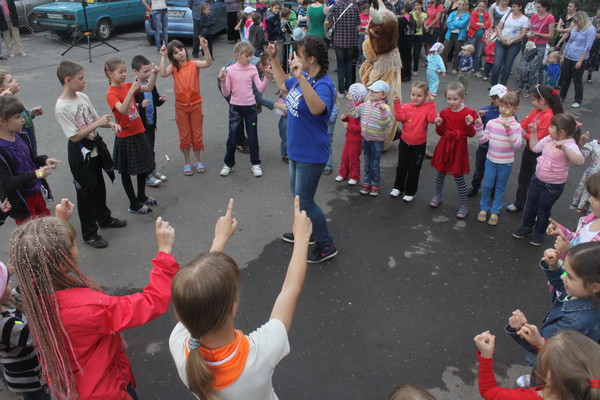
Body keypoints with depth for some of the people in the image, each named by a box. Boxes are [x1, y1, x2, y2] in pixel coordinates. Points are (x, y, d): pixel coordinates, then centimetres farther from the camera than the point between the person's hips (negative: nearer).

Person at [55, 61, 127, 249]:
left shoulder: (83, 97, 1)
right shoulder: (62, 107, -22)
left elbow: (95, 119, 11)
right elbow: (75, 136, -22)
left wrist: (110, 124, -8)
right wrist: (97, 124, -23)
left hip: (95, 148, 7)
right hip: (81, 154, -7)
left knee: (99, 186, 23)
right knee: (85, 193, 5)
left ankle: (104, 218, 45)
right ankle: (89, 233, 20)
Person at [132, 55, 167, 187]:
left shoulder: (151, 85, 8)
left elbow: (156, 102, 17)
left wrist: (161, 100, -4)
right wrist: (141, 105, -34)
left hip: (151, 122, 7)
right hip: (140, 124, -7)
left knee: (151, 147, 17)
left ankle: (152, 170, 32)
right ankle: (146, 176, 6)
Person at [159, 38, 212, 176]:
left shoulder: (194, 64, -5)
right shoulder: (173, 67, -4)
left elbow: (208, 63, -22)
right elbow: (163, 73, -23)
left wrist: (205, 48, -34)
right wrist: (163, 56, -23)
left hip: (195, 104, 0)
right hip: (181, 106, 0)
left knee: (197, 133, 10)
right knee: (184, 135, 9)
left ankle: (197, 160, 27)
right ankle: (187, 163, 22)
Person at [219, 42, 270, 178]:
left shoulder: (253, 69, 0)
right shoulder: (230, 70, -6)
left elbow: (260, 89, -3)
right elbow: (226, 93, -5)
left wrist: (267, 78, -17)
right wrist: (223, 82, -23)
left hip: (250, 106, 1)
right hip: (235, 107, -1)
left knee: (253, 137, 6)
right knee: (232, 137, 5)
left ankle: (255, 164, 21)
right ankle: (228, 164, 21)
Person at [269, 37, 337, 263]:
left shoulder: (323, 85, -26)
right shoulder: (303, 78, 2)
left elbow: (317, 108, -48)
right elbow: (283, 85, 23)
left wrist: (301, 78, -53)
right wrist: (273, 59, 16)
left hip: (311, 155, -10)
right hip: (297, 150, 10)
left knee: (304, 201, 0)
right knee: (297, 193, 25)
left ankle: (327, 246, 18)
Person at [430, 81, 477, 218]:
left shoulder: (469, 113, -8)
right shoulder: (444, 112, 1)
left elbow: (471, 134, -8)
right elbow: (441, 133, 8)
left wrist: (469, 125, -27)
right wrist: (439, 125, -12)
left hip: (459, 148, -3)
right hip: (444, 147, 4)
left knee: (459, 177, 0)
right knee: (441, 173, 15)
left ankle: (464, 204, 15)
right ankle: (438, 196, 39)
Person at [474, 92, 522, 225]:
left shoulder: (516, 126, -11)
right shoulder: (492, 123, -3)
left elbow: (517, 144, -23)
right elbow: (483, 140, -4)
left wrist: (508, 129, -35)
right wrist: (479, 127, -19)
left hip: (506, 163, -2)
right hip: (491, 160, 2)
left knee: (500, 188, 11)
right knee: (487, 185, 8)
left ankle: (495, 212, 25)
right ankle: (484, 208, 29)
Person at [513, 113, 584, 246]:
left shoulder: (570, 146, -24)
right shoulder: (548, 139, -2)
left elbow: (579, 161, -43)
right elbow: (534, 147, 17)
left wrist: (564, 147, -50)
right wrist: (533, 132, 8)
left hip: (553, 186, -6)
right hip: (537, 179, 6)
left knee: (543, 211, 13)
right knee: (530, 206, 21)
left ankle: (539, 233, 37)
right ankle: (526, 227, 43)